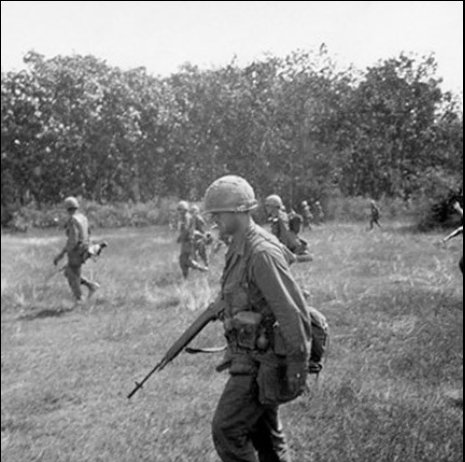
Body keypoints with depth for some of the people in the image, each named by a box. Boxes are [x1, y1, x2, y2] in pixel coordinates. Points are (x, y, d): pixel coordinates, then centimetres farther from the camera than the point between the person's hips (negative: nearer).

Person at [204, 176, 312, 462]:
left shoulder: (262, 253, -22)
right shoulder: (240, 250, 9)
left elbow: (292, 310, -23)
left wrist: (298, 364, -21)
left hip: (263, 361, -10)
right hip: (250, 354, 10)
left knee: (227, 430, -6)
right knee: (263, 431, 17)